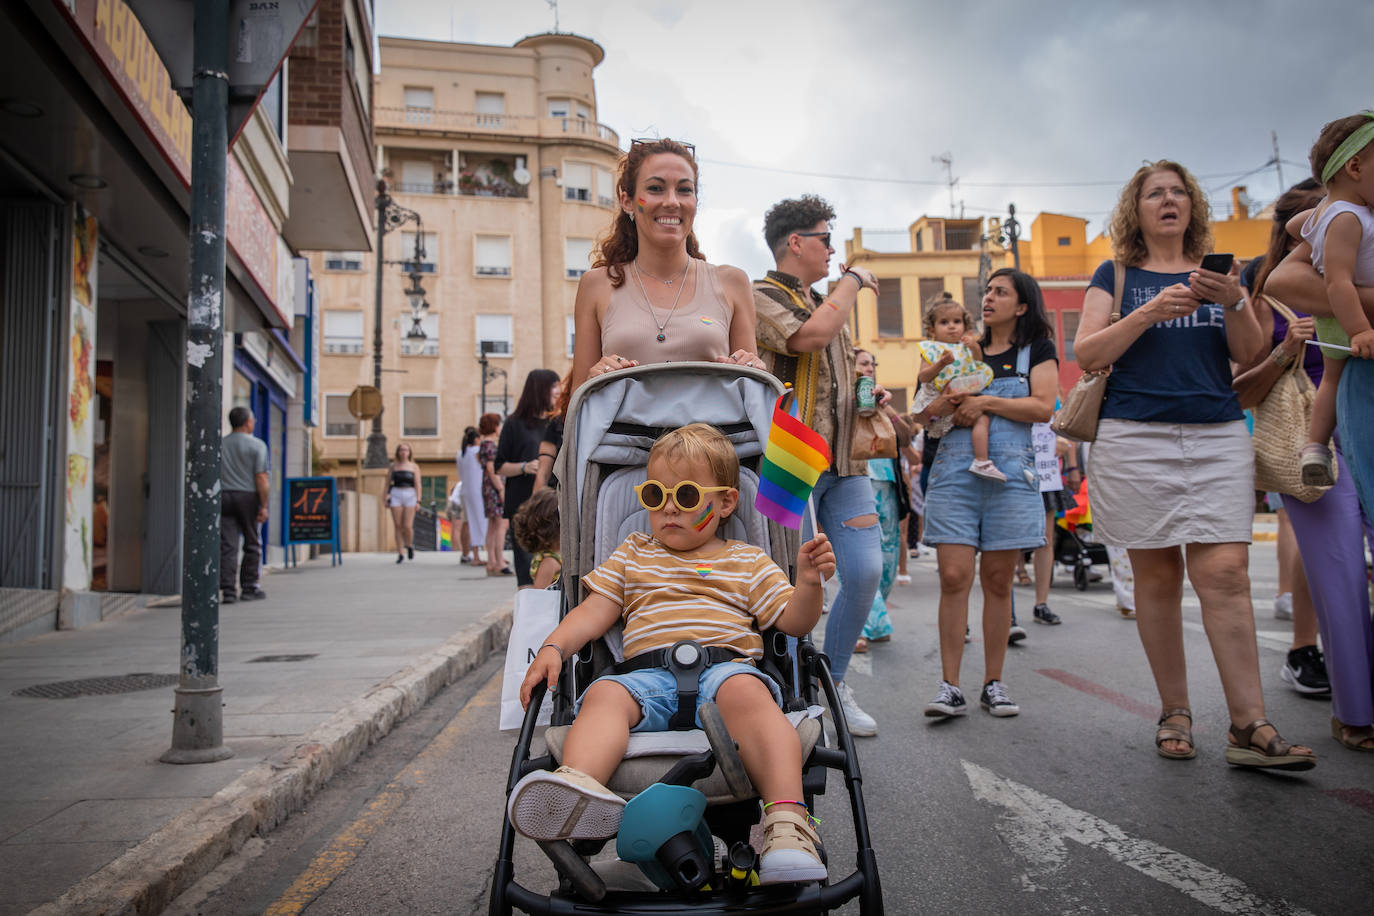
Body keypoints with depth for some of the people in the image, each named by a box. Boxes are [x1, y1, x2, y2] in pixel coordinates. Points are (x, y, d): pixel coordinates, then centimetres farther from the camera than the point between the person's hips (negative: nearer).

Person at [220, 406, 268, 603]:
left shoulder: (220, 445, 10)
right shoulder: (257, 445, -3)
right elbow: (261, 478, -10)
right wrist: (264, 506, -9)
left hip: (224, 497, 4)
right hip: (248, 497, -3)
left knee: (227, 546, 1)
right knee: (252, 545, 7)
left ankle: (227, 590, -5)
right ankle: (248, 588, 10)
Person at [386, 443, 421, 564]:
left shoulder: (414, 467, 7)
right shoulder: (393, 466, 11)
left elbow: (417, 484, 2)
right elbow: (388, 483, 11)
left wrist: (418, 501, -6)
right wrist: (386, 498, 2)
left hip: (410, 495, -1)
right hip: (396, 495, 1)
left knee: (407, 526, -9)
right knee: (398, 526, -2)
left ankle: (410, 545, 20)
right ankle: (400, 554, 5)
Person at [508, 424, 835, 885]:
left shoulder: (748, 562, 22)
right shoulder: (634, 554, 28)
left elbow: (794, 623, 16)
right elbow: (594, 612, 22)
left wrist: (808, 582, -5)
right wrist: (553, 648, 4)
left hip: (725, 666, -1)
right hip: (649, 673, 2)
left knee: (746, 690, -36)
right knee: (604, 693, -31)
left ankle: (787, 815, -49)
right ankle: (579, 786, -58)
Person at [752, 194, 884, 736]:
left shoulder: (828, 303, 24)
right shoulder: (760, 296, -3)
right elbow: (808, 337, -22)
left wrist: (869, 394, 11)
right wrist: (854, 280, -6)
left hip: (844, 460, 7)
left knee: (866, 571, -2)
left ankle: (834, 685, 17)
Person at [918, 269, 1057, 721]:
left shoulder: (1036, 350, 12)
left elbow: (1044, 407, -4)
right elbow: (926, 411, 18)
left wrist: (987, 402, -9)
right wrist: (941, 403, -4)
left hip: (1010, 470, -2)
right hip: (954, 468, 2)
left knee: (998, 579, 2)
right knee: (954, 576, -7)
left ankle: (993, 683, 12)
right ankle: (950, 686, -3)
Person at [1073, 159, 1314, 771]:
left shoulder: (1218, 274, 18)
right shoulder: (1117, 276, 11)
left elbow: (1251, 356, 9)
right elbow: (1087, 353, -1)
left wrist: (1236, 303, -9)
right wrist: (1150, 313, -13)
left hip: (1218, 434, 2)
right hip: (1136, 438, -1)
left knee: (1225, 572, -10)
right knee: (1157, 576, 1)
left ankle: (1249, 726, -9)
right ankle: (1174, 714, 10)